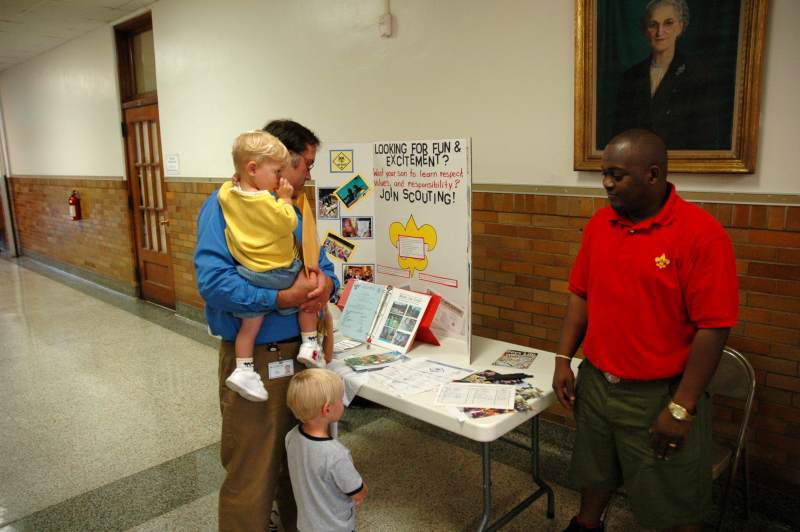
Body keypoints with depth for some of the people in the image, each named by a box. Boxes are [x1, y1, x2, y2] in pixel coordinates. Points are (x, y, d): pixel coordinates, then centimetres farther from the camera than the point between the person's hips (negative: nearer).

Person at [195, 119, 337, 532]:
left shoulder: (295, 209, 11)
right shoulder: (224, 206, -13)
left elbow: (320, 263, 14)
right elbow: (212, 280, -25)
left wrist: (326, 282, -10)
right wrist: (283, 298, -26)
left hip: (301, 350, 8)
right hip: (254, 358, -7)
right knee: (251, 474, 6)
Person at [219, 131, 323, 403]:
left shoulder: (226, 192, -2)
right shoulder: (265, 201, -24)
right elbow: (288, 224, -16)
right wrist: (285, 198, -6)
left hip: (249, 272, 6)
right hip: (279, 273, -6)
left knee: (251, 321, 13)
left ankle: (243, 369, 15)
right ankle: (309, 344, 19)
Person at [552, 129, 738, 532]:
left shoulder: (701, 234, -17)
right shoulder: (601, 222, 1)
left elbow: (714, 328, -18)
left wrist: (681, 409, -17)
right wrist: (564, 359, 3)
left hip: (659, 394, -5)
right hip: (595, 382, 5)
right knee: (595, 474, 25)